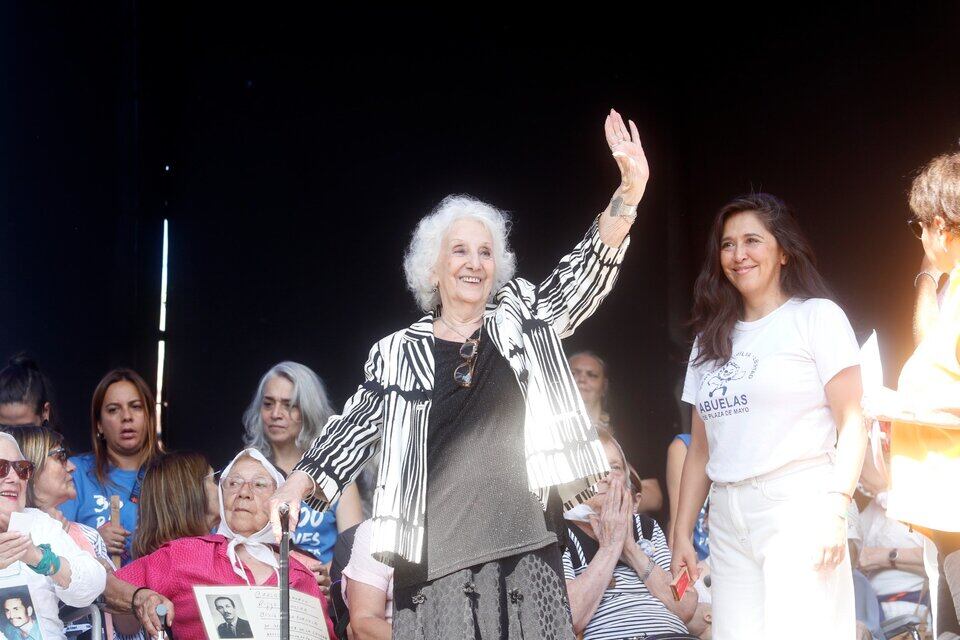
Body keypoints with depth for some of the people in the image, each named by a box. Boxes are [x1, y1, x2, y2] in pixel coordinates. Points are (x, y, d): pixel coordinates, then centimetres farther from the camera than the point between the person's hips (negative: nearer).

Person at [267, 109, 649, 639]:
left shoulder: (523, 318, 11)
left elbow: (583, 276, -1)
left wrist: (628, 193, -16)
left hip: (524, 549, 1)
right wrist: (304, 480, -8)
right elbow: (356, 426, 9)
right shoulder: (398, 352, 10)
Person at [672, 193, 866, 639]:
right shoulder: (713, 339, 18)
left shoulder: (817, 317, 2)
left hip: (798, 506, -5)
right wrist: (682, 533, 12)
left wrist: (834, 510, -17)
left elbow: (851, 423, -6)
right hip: (729, 521, 5)